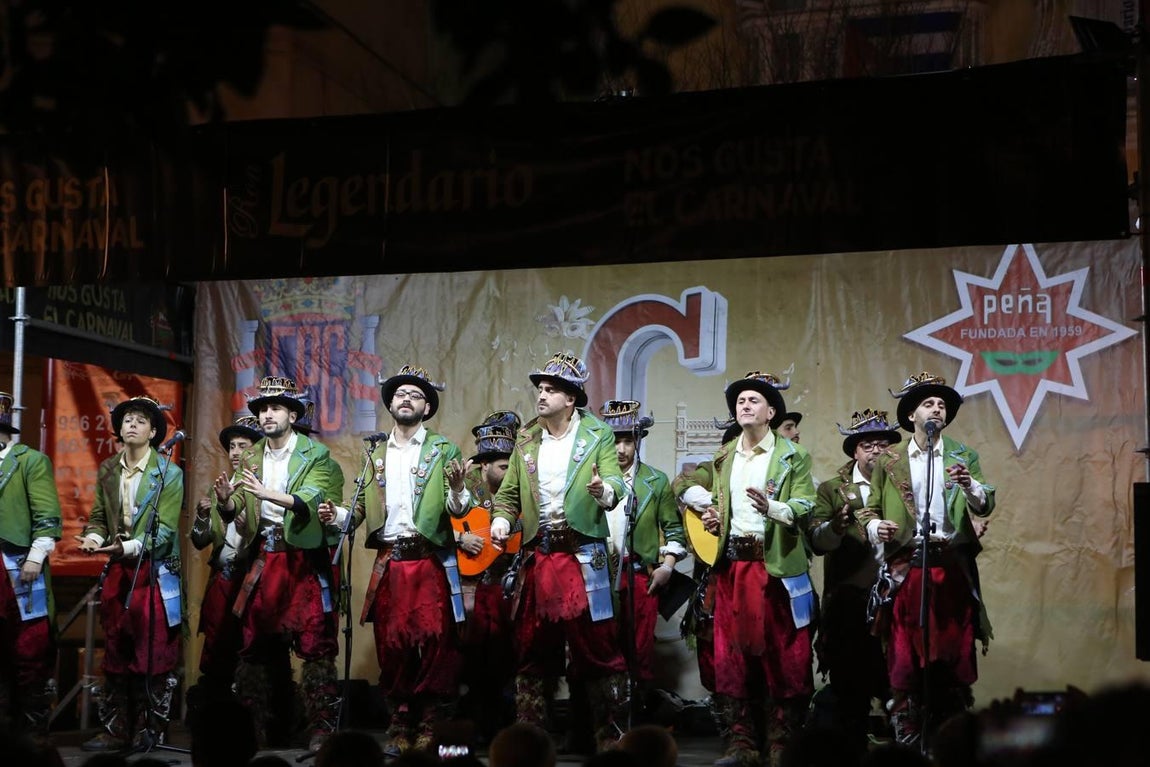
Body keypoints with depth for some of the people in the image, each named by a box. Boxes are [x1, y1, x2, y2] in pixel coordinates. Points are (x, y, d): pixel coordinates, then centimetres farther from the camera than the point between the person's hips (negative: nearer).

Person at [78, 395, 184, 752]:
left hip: (154, 573, -5)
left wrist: (128, 548, -27)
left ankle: (149, 733, 3)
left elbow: (164, 529, -13)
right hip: (116, 572, 5)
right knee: (115, 653, 9)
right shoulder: (107, 470, 9)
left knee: (153, 655, -3)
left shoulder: (169, 474, -7)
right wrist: (94, 538, -11)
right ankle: (116, 731, 15)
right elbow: (99, 517, 12)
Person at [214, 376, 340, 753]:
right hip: (262, 558, 5)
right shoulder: (250, 457, 13)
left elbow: (310, 500, -18)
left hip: (302, 558, -5)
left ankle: (321, 728, -6)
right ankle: (253, 728, 13)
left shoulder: (316, 455, -2)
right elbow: (234, 513, 10)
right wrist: (225, 499, -14)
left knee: (314, 642, -9)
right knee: (254, 644, 6)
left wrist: (266, 493, -32)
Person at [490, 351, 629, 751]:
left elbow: (615, 486, -10)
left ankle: (610, 733, 5)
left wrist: (603, 490, -33)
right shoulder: (526, 439, 12)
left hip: (582, 555, -4)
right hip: (537, 555, 4)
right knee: (531, 647, 9)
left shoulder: (598, 436, 0)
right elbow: (509, 491, 13)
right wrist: (502, 519, -6)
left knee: (597, 644, -4)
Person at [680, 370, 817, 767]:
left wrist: (772, 507, -28)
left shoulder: (792, 457, -1)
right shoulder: (723, 457, 14)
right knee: (733, 653, 5)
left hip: (775, 567, -5)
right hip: (732, 565, 5)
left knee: (782, 654, -3)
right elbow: (691, 488, 27)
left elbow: (805, 508, -11)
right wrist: (706, 505, 7)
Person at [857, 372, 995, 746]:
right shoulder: (888, 461, 8)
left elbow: (985, 506, -4)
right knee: (904, 659, 2)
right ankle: (906, 740, 9)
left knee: (953, 658, 4)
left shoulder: (964, 457, 7)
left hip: (952, 570, 0)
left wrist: (970, 485, -24)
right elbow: (869, 510, 9)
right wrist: (875, 527, -13)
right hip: (905, 569, 0)